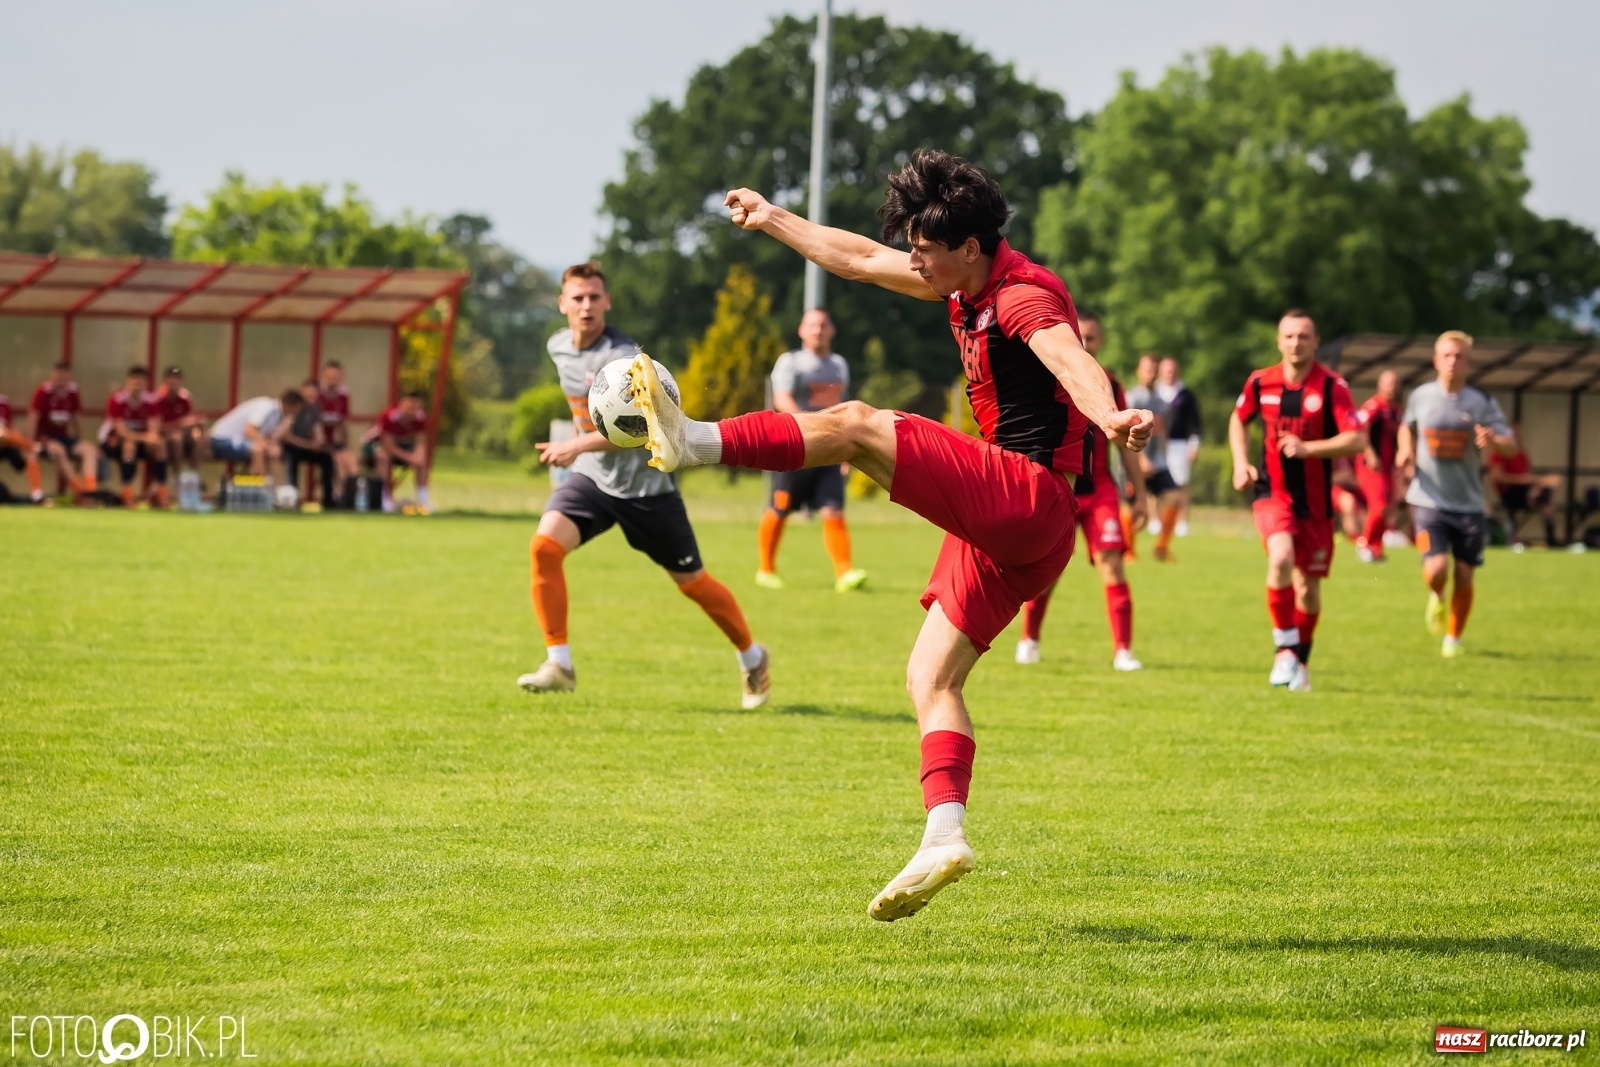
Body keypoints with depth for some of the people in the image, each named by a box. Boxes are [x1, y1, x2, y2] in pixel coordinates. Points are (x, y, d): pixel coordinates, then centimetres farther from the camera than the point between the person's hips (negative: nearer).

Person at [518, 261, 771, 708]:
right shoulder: (559, 347, 3)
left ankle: (753, 659, 28)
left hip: (644, 483, -6)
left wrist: (578, 446, -39)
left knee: (691, 581, 5)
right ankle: (559, 665, -13)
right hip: (592, 476, 6)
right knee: (544, 545, -19)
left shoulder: (622, 356, -22)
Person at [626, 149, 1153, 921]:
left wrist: (1110, 417, -55)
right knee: (930, 677, 5)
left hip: (1029, 498, -10)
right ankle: (943, 837, -6)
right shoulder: (967, 287, 16)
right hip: (1002, 521, 10)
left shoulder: (1024, 298, -13)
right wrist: (774, 219, 35)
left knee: (856, 426, -19)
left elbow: (1070, 359, -35)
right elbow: (861, 260, 28)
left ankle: (691, 441, -22)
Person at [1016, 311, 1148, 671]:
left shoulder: (1110, 387, 7)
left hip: (1099, 490, 1)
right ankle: (1029, 641, 24)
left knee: (1112, 564, -10)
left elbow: (1125, 443, 12)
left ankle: (1123, 650, -9)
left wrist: (1139, 492, 9)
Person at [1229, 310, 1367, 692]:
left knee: (1308, 588, 8)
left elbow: (1358, 439, -15)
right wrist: (1241, 462, 6)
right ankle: (1285, 648, -15)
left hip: (1315, 499, 0)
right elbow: (1238, 420, 19)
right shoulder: (1260, 382, 0)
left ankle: (1300, 661, 30)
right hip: (1273, 492, 0)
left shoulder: (1332, 386, -9)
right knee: (1281, 557, -28)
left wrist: (1308, 448, -23)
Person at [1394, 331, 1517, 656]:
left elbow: (1511, 446, -6)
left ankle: (1454, 638, 27)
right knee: (1436, 570, -18)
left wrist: (1494, 440, -29)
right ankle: (1436, 598, 18)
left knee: (1463, 577, 5)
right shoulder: (1420, 396, 1)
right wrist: (1406, 450, 1)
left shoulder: (1482, 403, -3)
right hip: (1429, 500, -1)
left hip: (1469, 504, 1)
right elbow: (1406, 426, 22)